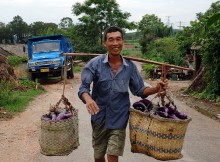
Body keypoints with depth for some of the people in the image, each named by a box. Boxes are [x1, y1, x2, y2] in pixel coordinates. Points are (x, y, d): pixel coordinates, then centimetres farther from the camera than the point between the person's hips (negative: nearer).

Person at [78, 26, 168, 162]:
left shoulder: (130, 66, -4)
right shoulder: (95, 63, -11)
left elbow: (139, 90, 5)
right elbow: (84, 87, -15)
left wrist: (156, 89, -14)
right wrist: (88, 99, -37)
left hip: (119, 119, 0)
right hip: (99, 117, 0)